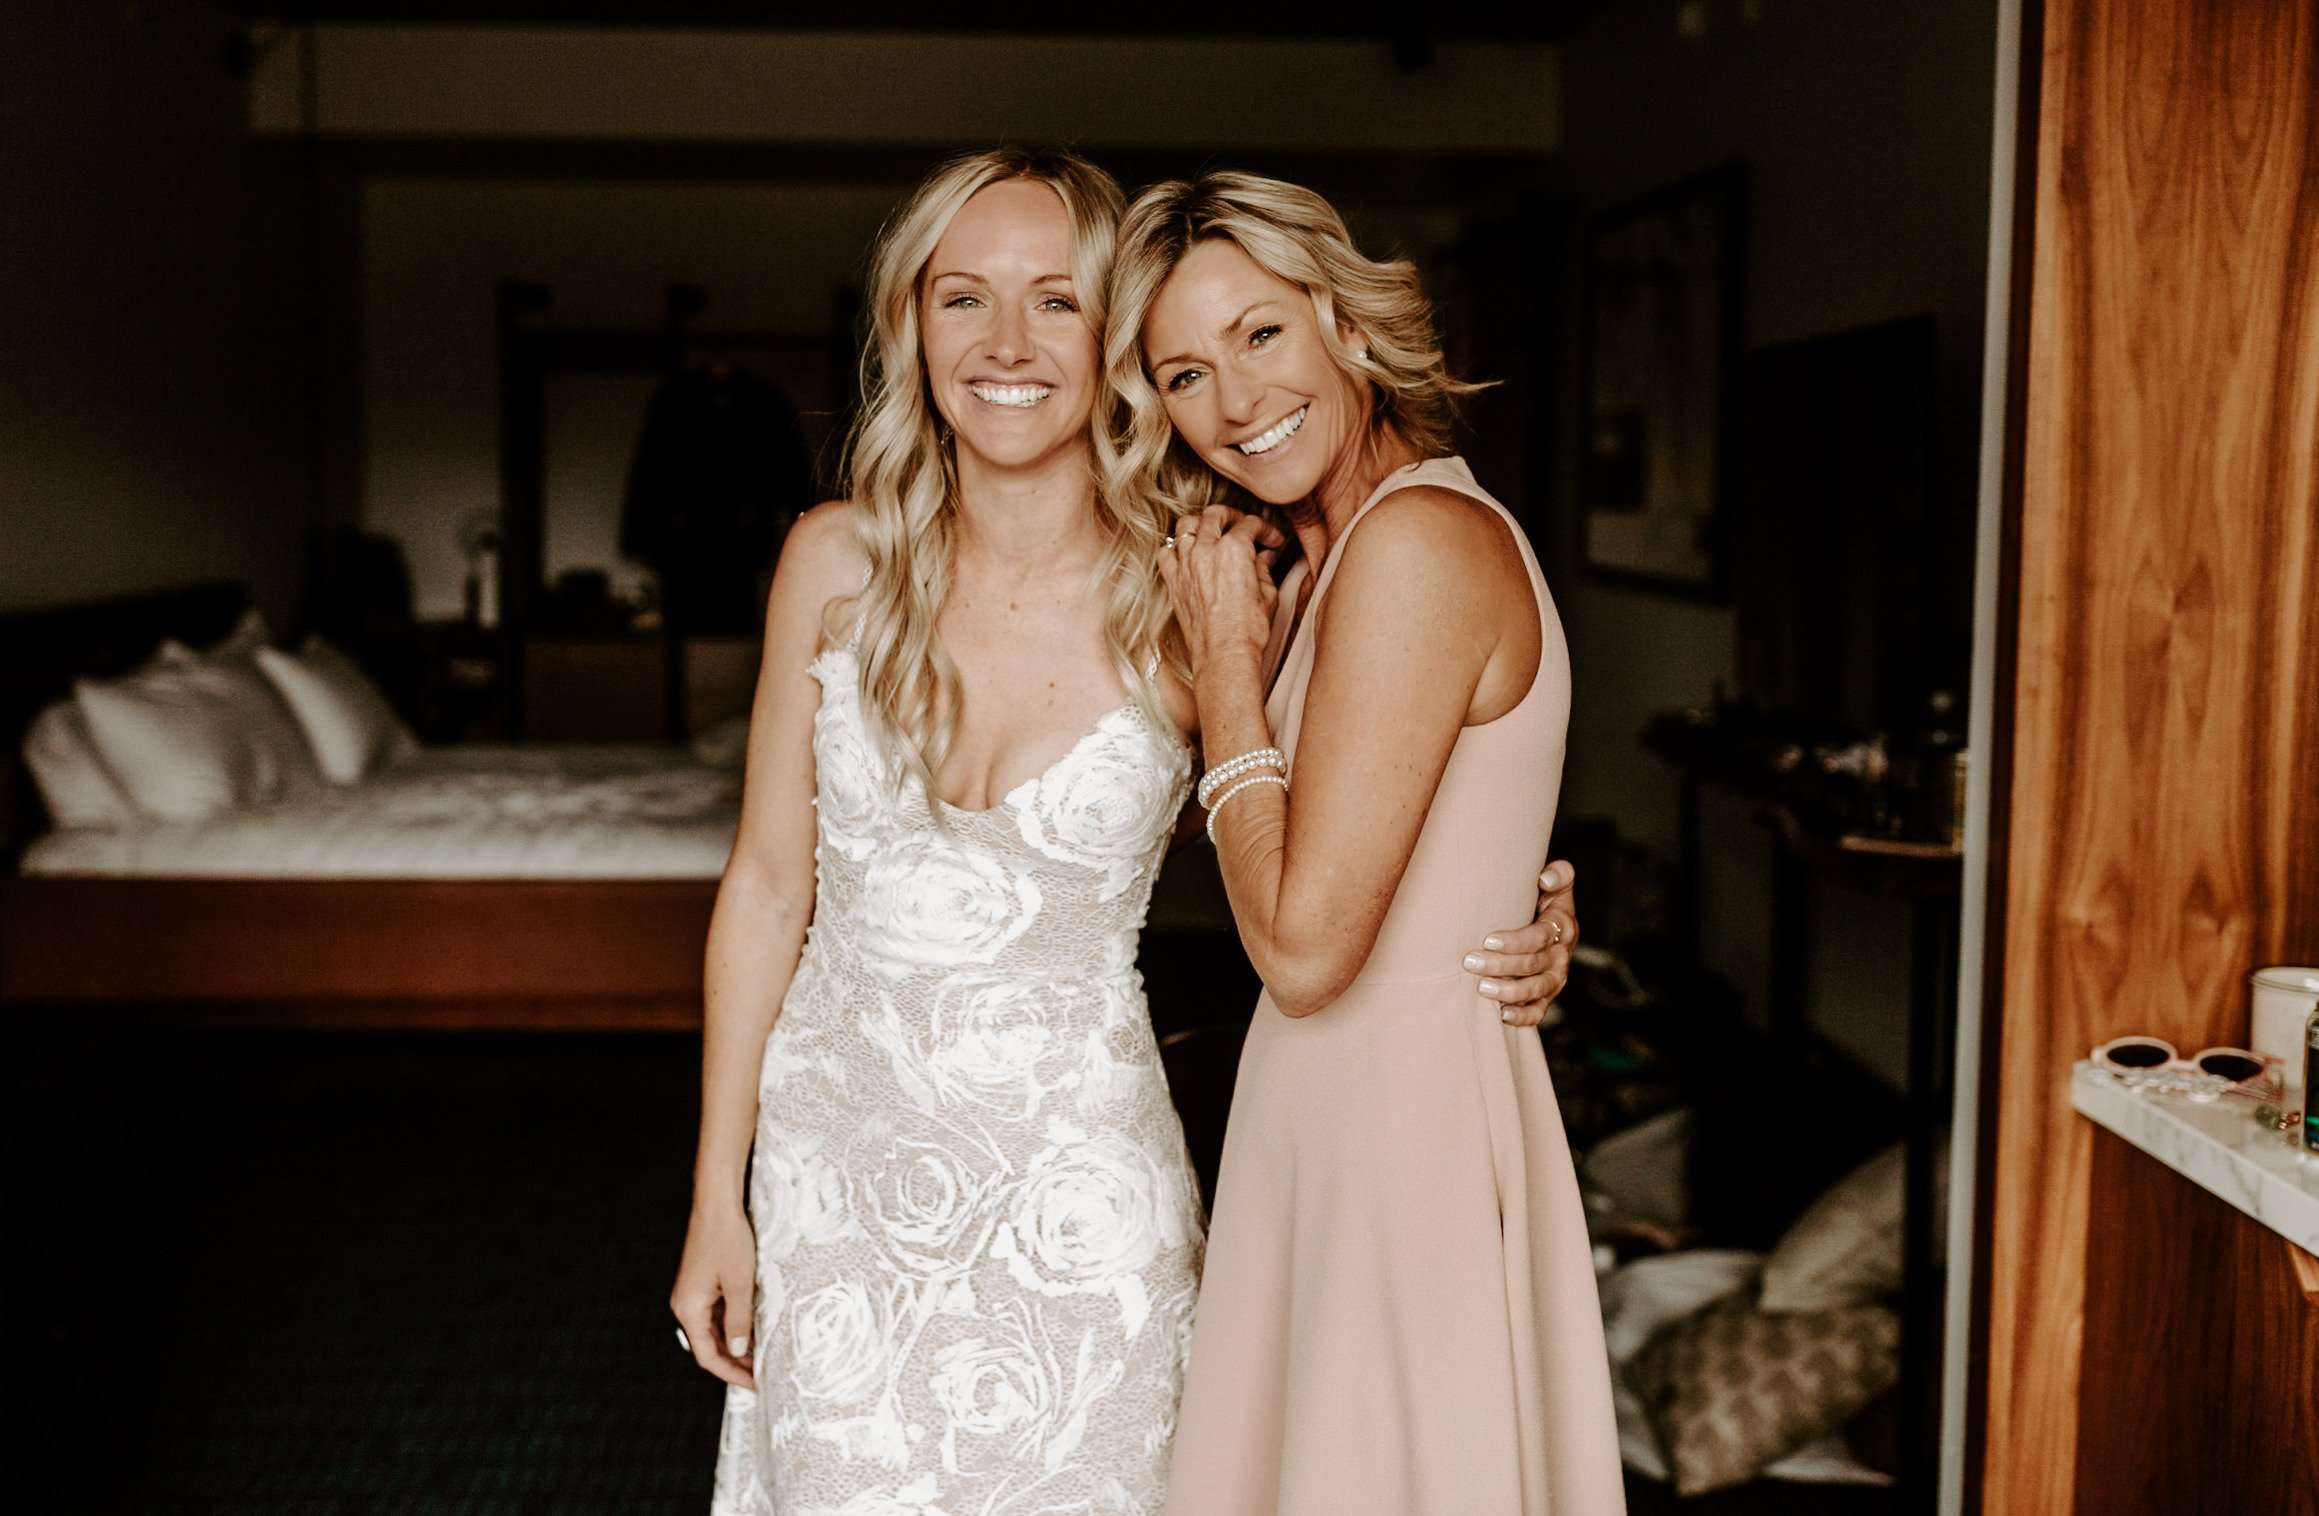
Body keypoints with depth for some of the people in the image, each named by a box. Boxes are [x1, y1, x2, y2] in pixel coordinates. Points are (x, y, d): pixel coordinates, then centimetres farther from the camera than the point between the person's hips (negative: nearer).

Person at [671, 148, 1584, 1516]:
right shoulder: (839, 563, -6)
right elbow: (770, 886, 1)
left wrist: (1510, 947, -17)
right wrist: (718, 1196, 4)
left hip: (1075, 1189, -1)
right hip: (839, 1160, 2)